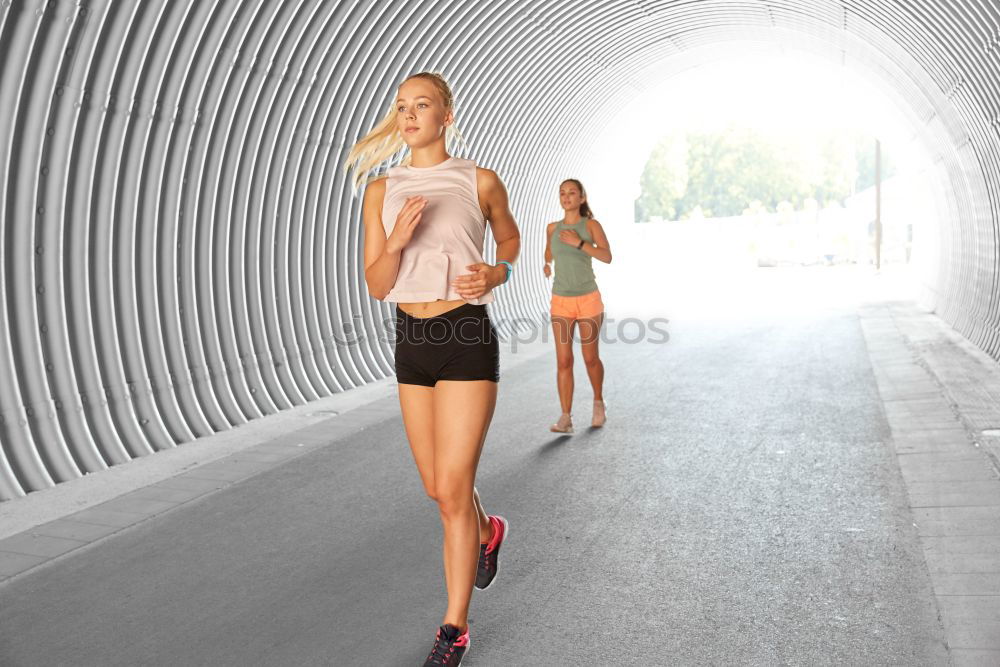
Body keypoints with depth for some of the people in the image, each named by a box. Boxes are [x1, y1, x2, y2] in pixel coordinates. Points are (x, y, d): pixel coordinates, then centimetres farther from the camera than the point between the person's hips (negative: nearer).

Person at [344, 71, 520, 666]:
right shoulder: (382, 190, 4)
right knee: (439, 487, 14)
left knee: (452, 490, -6)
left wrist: (496, 273, -6)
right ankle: (488, 531, 49)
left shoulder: (481, 182, -2)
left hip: (468, 338, -4)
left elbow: (511, 239, 16)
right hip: (413, 342, 4)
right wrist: (397, 243, -19)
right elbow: (377, 286, 1)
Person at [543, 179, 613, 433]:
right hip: (561, 302, 2)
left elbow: (607, 257, -17)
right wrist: (547, 264, 10)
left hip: (588, 300, -2)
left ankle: (598, 403, 33)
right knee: (563, 361, -7)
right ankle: (566, 419, -8)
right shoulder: (553, 227, 7)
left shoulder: (591, 225, -3)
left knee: (590, 358, 8)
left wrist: (579, 243, -25)